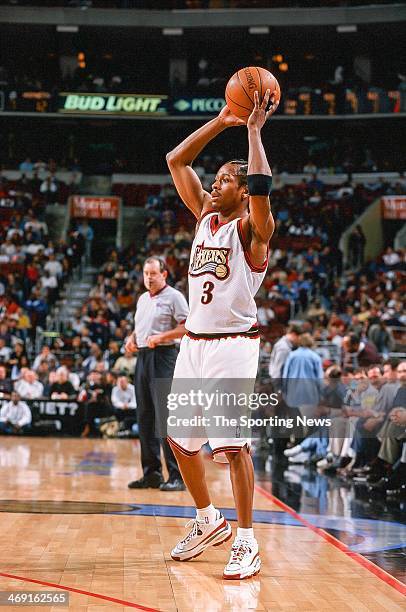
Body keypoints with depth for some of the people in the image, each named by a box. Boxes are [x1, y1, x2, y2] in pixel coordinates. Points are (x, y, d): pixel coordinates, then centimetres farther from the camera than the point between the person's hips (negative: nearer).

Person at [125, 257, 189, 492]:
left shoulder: (174, 296, -4)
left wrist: (161, 337, -20)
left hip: (163, 357, -8)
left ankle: (177, 475, -11)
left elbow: (187, 327, -11)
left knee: (166, 417, -13)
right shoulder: (143, 299, 20)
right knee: (145, 417, 8)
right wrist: (132, 339, 9)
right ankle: (152, 473, 14)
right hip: (143, 357, 8)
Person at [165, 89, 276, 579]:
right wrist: (221, 122, 5)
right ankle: (208, 520, 29)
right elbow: (176, 161, 11)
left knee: (233, 442, -11)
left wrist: (253, 130, -21)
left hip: (233, 344, -8)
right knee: (180, 437, 13)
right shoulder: (206, 215, 12)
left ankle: (246, 543, -4)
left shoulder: (251, 227, -7)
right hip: (194, 341, 8)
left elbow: (261, 187, -29)